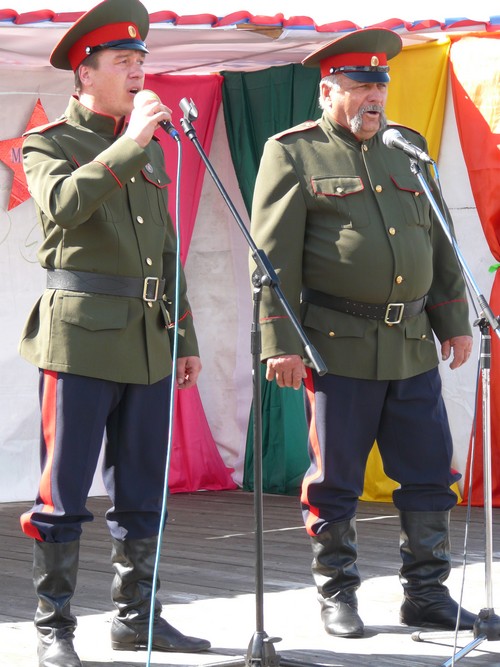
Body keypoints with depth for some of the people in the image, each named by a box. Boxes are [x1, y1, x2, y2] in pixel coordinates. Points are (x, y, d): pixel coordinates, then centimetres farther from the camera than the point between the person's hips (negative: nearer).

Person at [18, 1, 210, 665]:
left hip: (149, 342, 6)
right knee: (64, 491, -4)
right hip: (81, 336, -6)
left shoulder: (149, 149, 18)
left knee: (143, 491, 10)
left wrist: (185, 337, 18)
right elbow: (63, 203, -23)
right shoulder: (48, 144, -1)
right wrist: (129, 143, -22)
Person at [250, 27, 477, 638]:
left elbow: (438, 242, 18)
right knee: (335, 479, 2)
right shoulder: (292, 153, -1)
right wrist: (281, 344, -12)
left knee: (430, 473, 6)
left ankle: (426, 593, 16)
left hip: (414, 346, 5)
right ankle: (336, 596, 15)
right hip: (340, 347, -5)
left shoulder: (407, 147, 14)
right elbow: (273, 255, -6)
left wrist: (454, 323, 12)